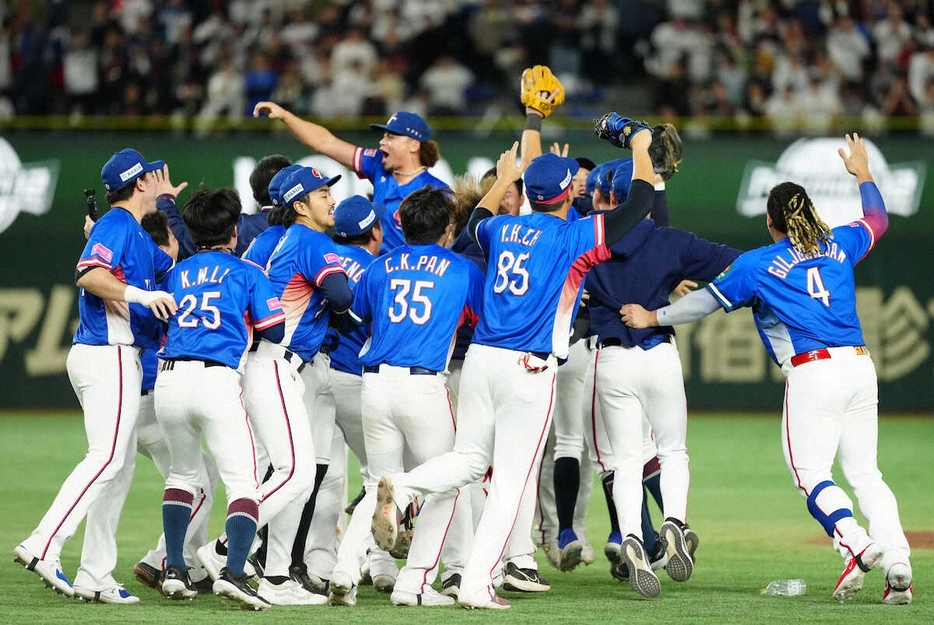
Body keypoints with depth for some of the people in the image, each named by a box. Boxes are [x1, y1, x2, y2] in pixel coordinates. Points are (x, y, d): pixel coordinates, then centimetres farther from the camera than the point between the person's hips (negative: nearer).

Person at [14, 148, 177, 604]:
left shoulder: (137, 235, 21)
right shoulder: (116, 224, -9)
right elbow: (88, 274, -24)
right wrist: (139, 294, -31)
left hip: (118, 357, 10)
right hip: (108, 356, -10)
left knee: (121, 465, 9)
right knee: (106, 458, -18)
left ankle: (95, 576, 8)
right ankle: (43, 547, -25)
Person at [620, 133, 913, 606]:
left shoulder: (757, 265, 2)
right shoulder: (838, 245, 15)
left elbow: (707, 300, 8)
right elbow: (877, 219, 34)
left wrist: (652, 318, 19)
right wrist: (862, 173, 49)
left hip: (813, 371, -5)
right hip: (860, 366, 5)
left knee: (810, 473, -3)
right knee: (864, 471, 8)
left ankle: (856, 544, -26)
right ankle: (896, 558, -7)